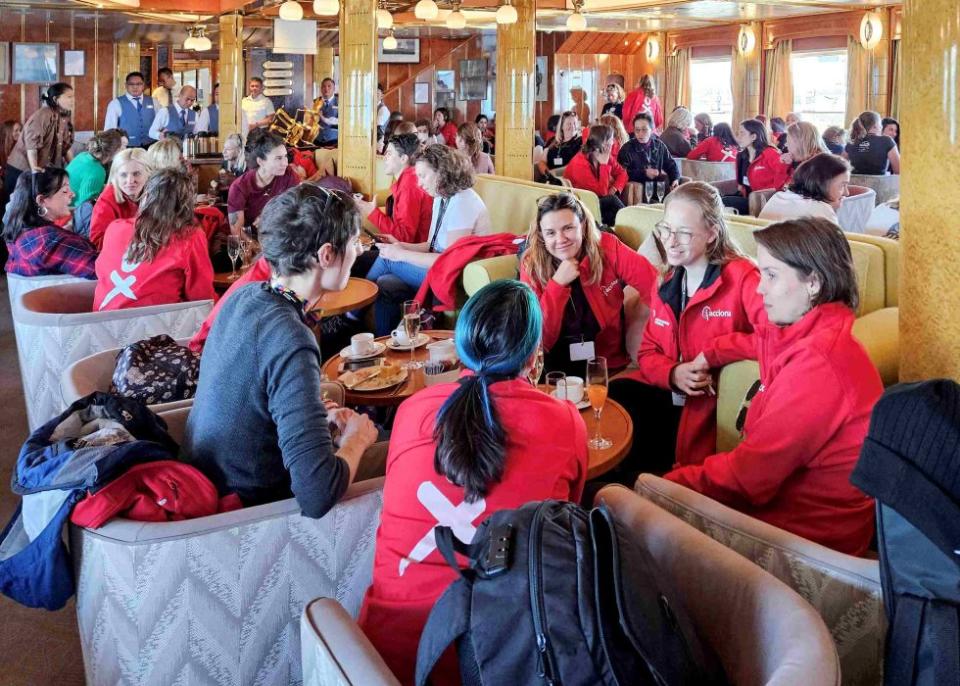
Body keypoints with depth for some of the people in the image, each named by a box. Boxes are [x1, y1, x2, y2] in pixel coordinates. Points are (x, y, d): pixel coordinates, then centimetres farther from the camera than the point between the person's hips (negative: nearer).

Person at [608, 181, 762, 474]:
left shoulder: (740, 277, -13)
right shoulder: (665, 284, 10)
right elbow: (648, 353, 12)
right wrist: (673, 374, -10)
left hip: (714, 404, -6)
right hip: (667, 392, 7)